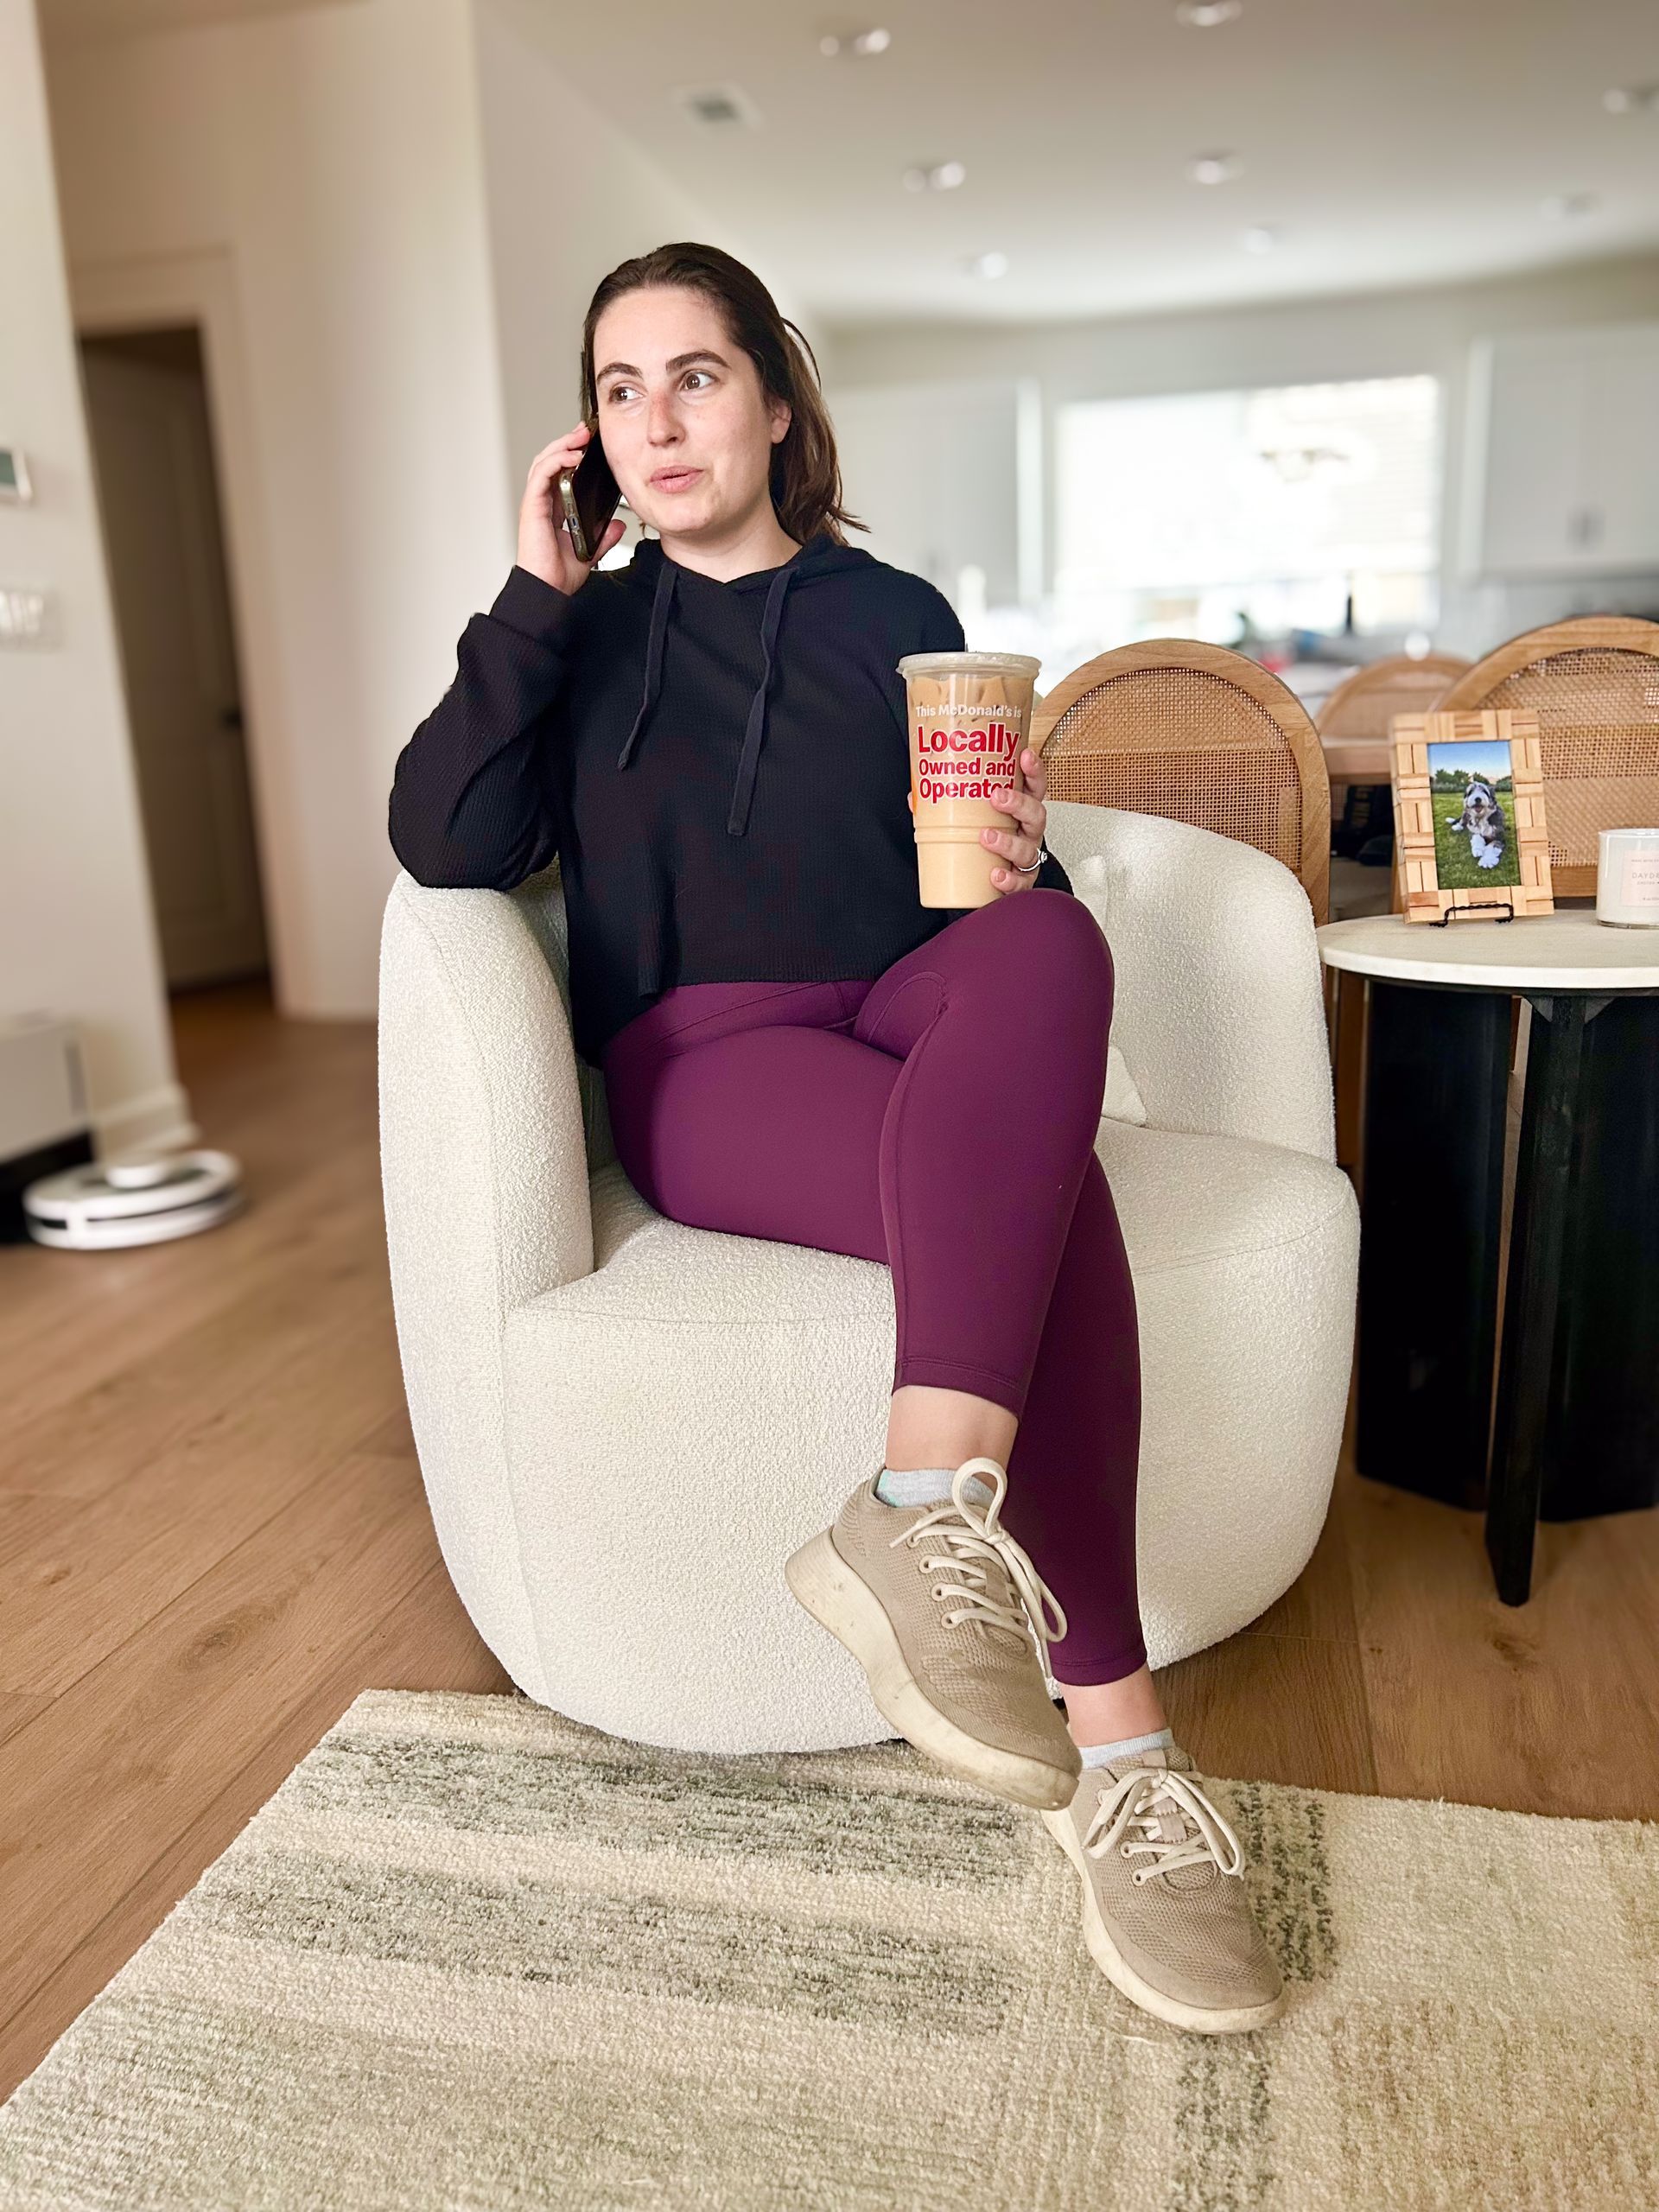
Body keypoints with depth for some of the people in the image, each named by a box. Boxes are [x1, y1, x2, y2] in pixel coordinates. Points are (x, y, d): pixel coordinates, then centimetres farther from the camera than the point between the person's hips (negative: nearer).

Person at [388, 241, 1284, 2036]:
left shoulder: (898, 618, 16)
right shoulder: (583, 634, 13)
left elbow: (985, 883, 14)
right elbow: (442, 847, -3)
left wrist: (1021, 860, -10)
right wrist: (534, 599, -5)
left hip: (911, 1016, 2)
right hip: (703, 1068, -2)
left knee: (1050, 941, -35)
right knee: (1042, 1189, -32)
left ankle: (927, 1507, -45)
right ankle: (1116, 1750, -32)